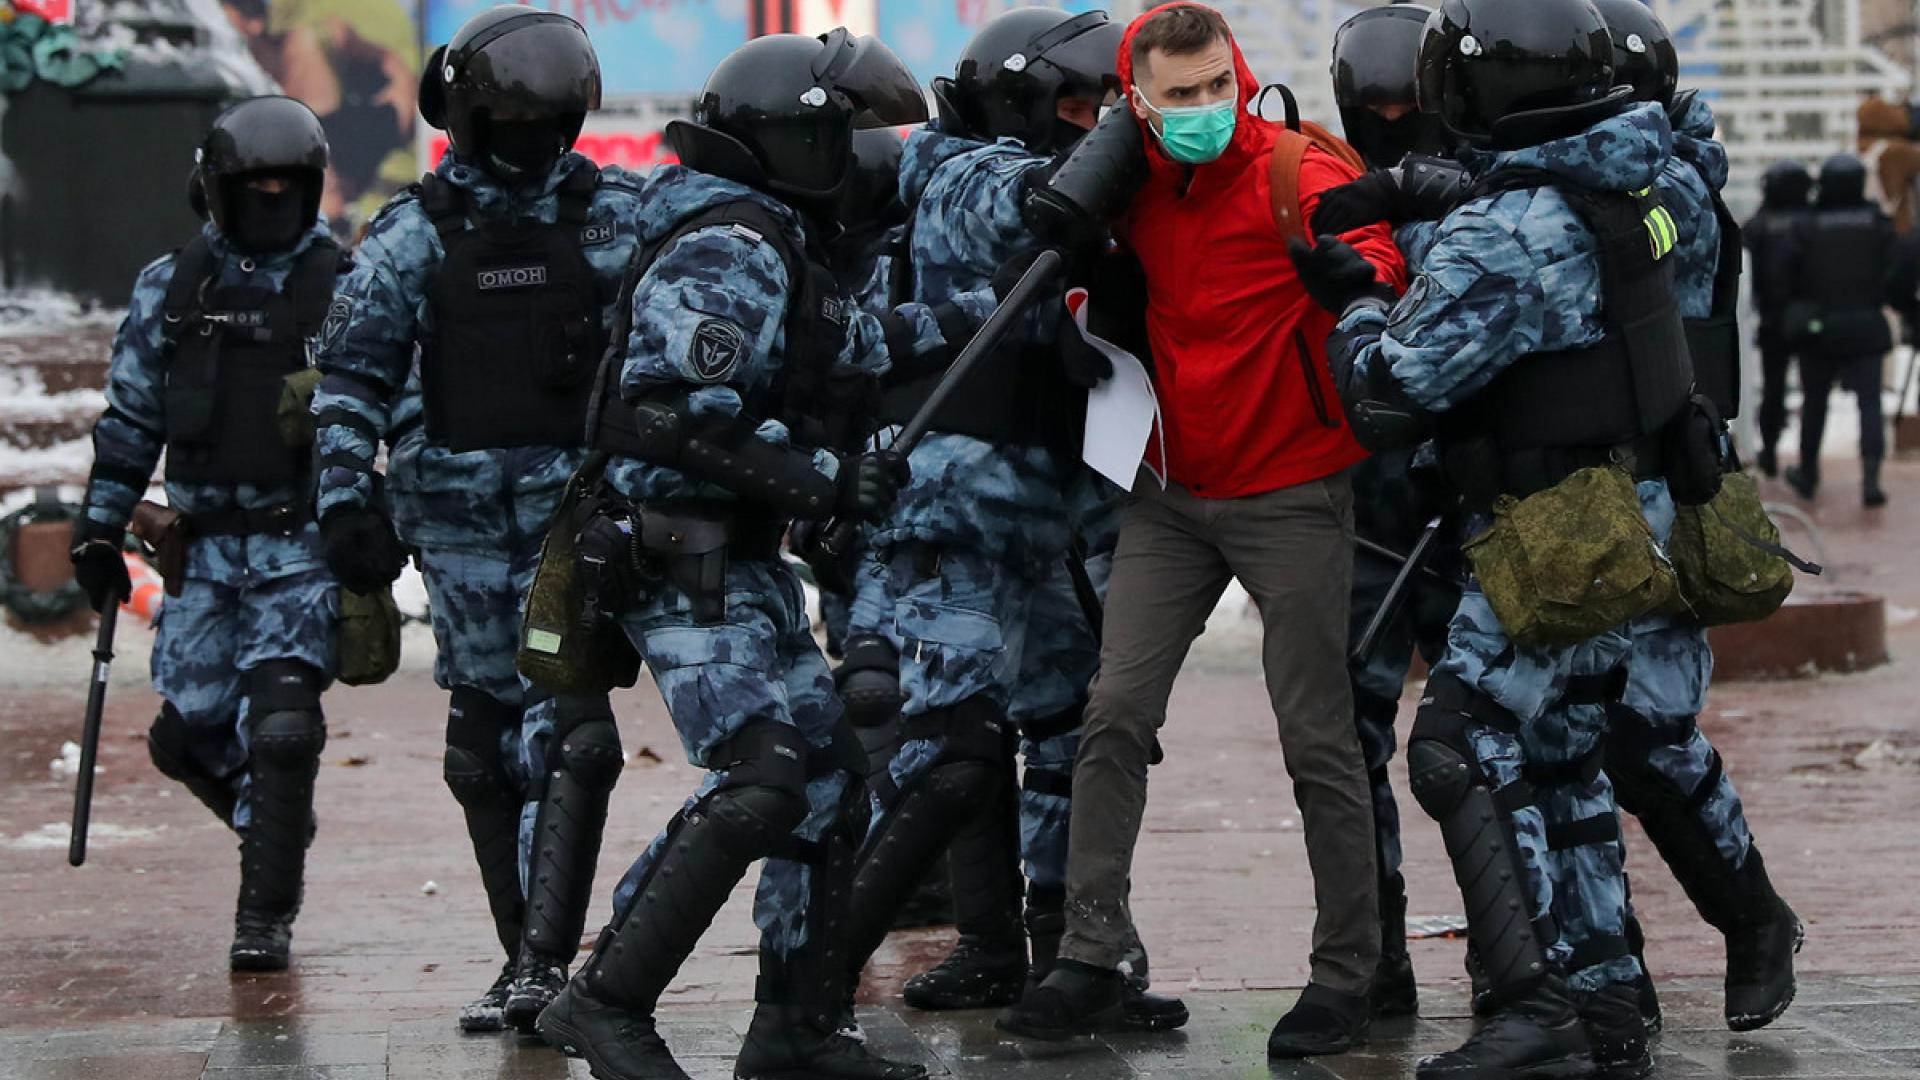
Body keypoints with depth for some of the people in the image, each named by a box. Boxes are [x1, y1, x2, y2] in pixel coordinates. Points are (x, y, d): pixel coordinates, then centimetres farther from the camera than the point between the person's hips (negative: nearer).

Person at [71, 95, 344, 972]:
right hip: (206, 545, 3)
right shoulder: (170, 289, 8)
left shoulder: (342, 288, -1)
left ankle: (266, 913, -5)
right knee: (188, 733, 3)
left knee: (280, 720, -15)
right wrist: (99, 528, 11)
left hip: (303, 544, -3)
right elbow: (130, 419, 14)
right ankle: (277, 830, 32)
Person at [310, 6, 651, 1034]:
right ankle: (528, 960, 14)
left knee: (572, 727, -13)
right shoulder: (416, 234, 2)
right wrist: (345, 497, -10)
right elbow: (352, 373, -1)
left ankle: (543, 961, -16)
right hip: (467, 516, 1)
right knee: (486, 737, 5)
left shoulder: (616, 210, 5)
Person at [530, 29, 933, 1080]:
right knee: (760, 780, -19)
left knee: (830, 777, 11)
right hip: (685, 565, -11)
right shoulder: (728, 249, -15)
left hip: (745, 563, 11)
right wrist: (815, 481, -25)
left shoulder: (782, 245, 18)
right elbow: (669, 414, -25)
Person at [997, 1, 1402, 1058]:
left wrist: (1360, 278, -50)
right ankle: (1091, 955, 5)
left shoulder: (1295, 174, -13)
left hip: (1291, 494, -5)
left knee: (1317, 740, 0)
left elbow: (1369, 262, -29)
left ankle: (1345, 973, 10)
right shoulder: (1137, 190, 4)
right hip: (1174, 494, 5)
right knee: (1116, 710, -1)